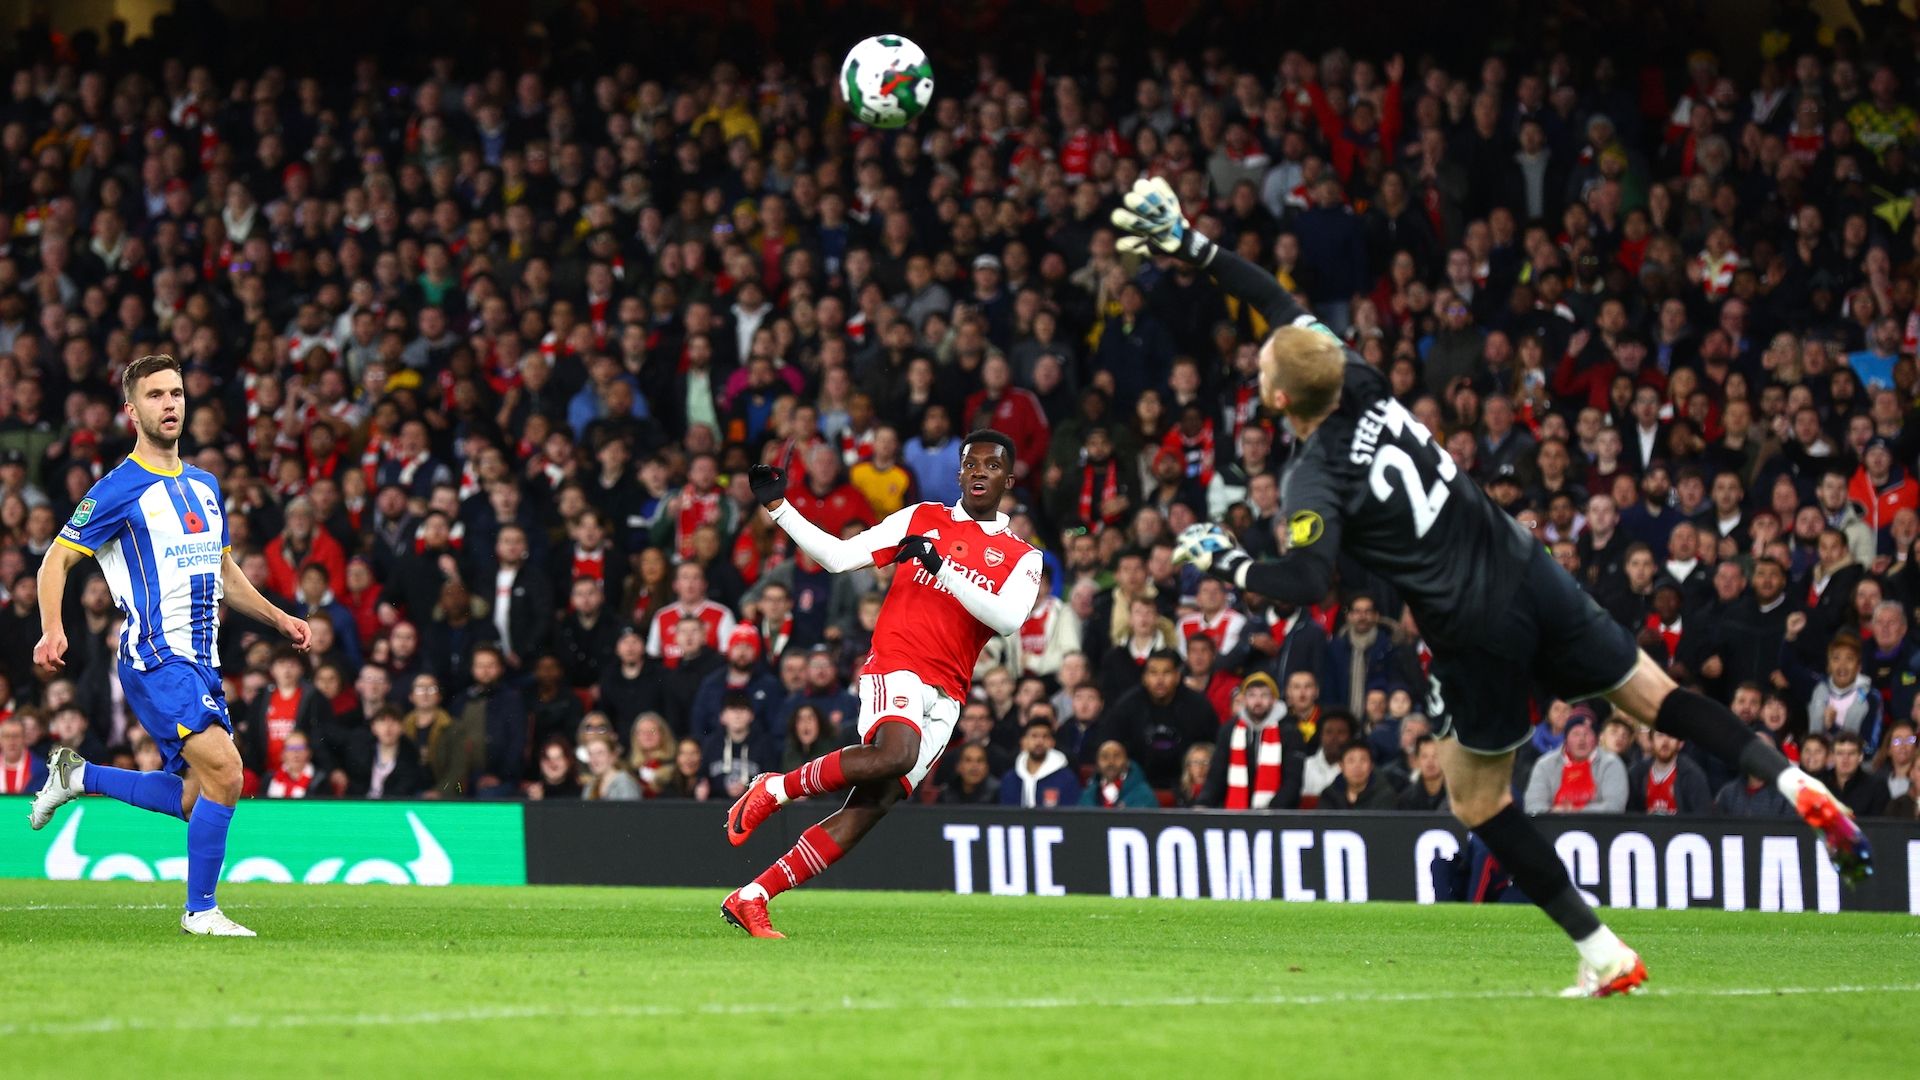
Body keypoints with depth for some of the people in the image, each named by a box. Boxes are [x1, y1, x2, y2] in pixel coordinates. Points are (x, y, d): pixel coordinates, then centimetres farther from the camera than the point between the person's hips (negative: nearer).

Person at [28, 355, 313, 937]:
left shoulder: (205, 486, 15)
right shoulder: (119, 490, -7)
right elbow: (57, 560, -5)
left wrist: (279, 618, 15)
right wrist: (52, 630, -21)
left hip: (201, 664, 8)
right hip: (155, 659, -8)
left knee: (193, 797, 8)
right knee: (225, 774, -18)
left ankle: (77, 777, 27)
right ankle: (201, 910, -6)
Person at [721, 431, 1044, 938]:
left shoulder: (1022, 558, 12)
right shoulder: (920, 519, 12)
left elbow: (1008, 618, -8)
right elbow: (839, 557, 10)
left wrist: (942, 567, -16)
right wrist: (777, 508, 3)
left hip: (945, 699, 3)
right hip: (895, 667, -3)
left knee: (871, 806, -7)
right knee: (897, 753, -35)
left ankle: (751, 898, -4)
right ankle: (775, 788, -16)